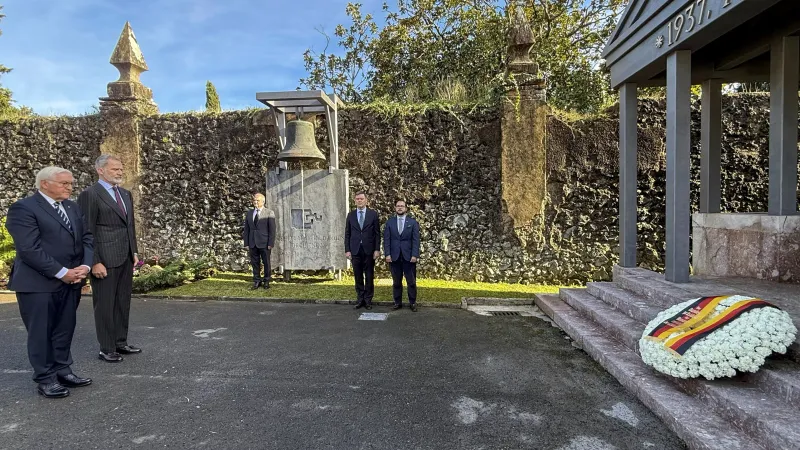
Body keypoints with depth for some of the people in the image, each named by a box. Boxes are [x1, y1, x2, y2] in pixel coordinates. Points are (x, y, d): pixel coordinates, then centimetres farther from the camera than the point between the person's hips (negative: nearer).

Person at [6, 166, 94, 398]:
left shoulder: (73, 208, 11)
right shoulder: (23, 208, -11)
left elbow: (86, 238, 9)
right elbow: (29, 249, -18)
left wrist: (85, 266, -7)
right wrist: (62, 273, -18)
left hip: (71, 282, 6)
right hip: (38, 283, -6)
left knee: (65, 331, 14)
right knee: (41, 333, 6)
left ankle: (63, 371, 26)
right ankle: (46, 379, 17)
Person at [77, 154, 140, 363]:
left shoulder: (126, 194, 13)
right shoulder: (90, 194, -9)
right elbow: (87, 232, -12)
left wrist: (134, 252, 13)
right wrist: (95, 262, -15)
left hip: (125, 258, 7)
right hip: (105, 259, -7)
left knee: (123, 302, 13)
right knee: (105, 304, 3)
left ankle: (121, 342, 25)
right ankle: (106, 349, 14)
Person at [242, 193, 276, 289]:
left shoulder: (269, 213, -4)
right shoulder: (249, 213, 11)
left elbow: (272, 229, -7)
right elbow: (246, 229, 11)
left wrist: (271, 244, -12)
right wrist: (246, 243, 5)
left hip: (264, 243, -4)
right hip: (252, 243, 4)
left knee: (266, 263, 5)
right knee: (255, 263, 7)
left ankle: (266, 281, 18)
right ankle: (257, 281, 17)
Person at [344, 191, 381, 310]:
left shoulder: (373, 214, 2)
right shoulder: (351, 215, 7)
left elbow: (377, 233, 0)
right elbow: (347, 234, 7)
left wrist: (377, 249, -6)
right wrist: (347, 250, 0)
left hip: (369, 250, -1)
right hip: (355, 250, 2)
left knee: (369, 276, 4)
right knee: (358, 276, 7)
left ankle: (368, 300, 13)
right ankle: (360, 299, 17)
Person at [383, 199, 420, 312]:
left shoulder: (413, 222, 3)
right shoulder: (389, 222, 7)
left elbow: (416, 240, -2)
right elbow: (386, 240, 3)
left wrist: (414, 255, -10)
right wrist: (387, 254, -6)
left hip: (408, 256, -1)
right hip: (394, 256, 1)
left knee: (411, 281, 3)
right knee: (396, 281, 7)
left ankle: (412, 303, 14)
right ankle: (397, 302, 17)